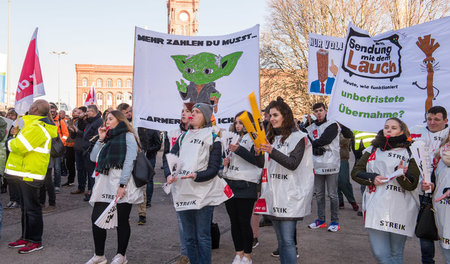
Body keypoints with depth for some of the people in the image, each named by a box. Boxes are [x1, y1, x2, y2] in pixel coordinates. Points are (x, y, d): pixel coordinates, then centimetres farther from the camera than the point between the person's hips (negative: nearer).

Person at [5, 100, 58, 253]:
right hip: (25, 172, 11)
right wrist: (18, 134, 8)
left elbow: (19, 146, -23)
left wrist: (9, 142, -4)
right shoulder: (40, 125, 15)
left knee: (31, 207, -2)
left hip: (30, 173, -11)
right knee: (25, 206, 17)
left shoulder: (37, 128, -20)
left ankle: (35, 241, 7)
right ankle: (26, 237, 28)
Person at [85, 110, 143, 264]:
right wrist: (101, 139, 9)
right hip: (104, 184, 7)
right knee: (96, 218, 2)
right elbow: (93, 158, 16)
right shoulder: (108, 138, 23)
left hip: (122, 185, -7)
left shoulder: (128, 136, 1)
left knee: (122, 221, 1)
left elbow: (129, 162, -10)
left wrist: (122, 185, -17)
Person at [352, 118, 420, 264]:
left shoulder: (409, 153, 8)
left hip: (400, 210, -1)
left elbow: (412, 184, 0)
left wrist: (402, 175, -20)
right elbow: (355, 172, 14)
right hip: (377, 208, 1)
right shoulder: (373, 150, 16)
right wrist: (372, 178, -3)